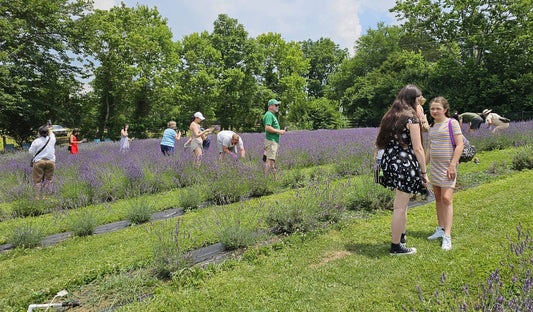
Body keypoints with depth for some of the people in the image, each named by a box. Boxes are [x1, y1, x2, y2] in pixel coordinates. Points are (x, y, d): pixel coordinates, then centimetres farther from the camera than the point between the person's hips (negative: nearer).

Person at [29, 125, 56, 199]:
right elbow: (52, 134, 26)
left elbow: (31, 151, 0)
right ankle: (45, 196, 11)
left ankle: (38, 196, 6)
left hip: (39, 162, -3)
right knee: (48, 179, 9)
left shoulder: (36, 141, -8)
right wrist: (50, 129, 42)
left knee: (37, 179, 6)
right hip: (51, 161, 3)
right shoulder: (51, 139, 2)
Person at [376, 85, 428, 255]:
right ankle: (396, 246, 9)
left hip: (389, 162, 8)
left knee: (401, 203, 22)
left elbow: (382, 142, 16)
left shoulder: (389, 115, 13)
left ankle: (401, 237, 36)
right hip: (405, 163, -8)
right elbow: (417, 148, -12)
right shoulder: (411, 117, -9)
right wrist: (424, 172, -6)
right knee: (400, 206, -1)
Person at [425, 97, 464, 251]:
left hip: (447, 166, -7)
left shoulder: (452, 123, -6)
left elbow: (459, 145, -12)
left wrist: (452, 165, -18)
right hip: (434, 166, 7)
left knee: (446, 198, -12)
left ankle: (447, 236, -10)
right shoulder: (432, 127, 14)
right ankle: (440, 229, 20)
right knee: (438, 198, 10)